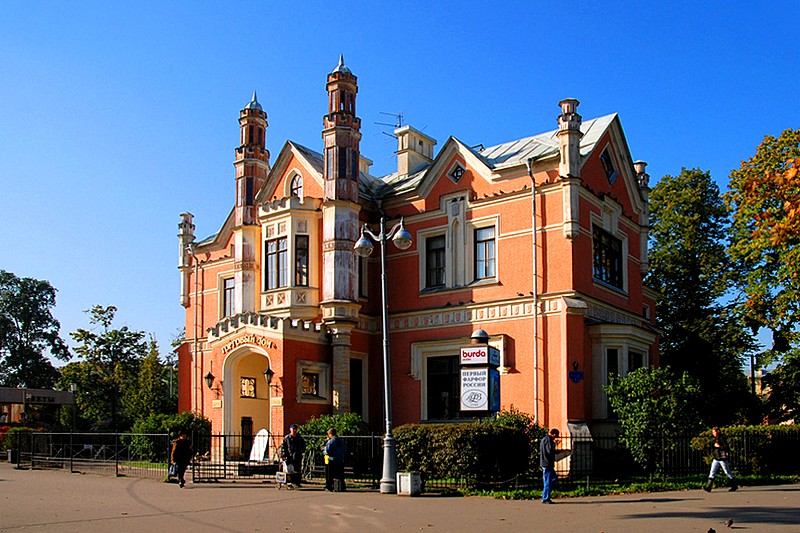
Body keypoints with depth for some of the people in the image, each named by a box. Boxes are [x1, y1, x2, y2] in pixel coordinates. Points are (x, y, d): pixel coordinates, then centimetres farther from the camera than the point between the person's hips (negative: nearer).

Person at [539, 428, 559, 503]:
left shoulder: (544, 439, 19)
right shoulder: (548, 439, -14)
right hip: (548, 464, -10)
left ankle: (545, 495, 17)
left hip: (544, 463, 10)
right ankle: (545, 499, -1)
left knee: (554, 479, 17)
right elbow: (550, 451, -23)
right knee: (548, 481, -5)